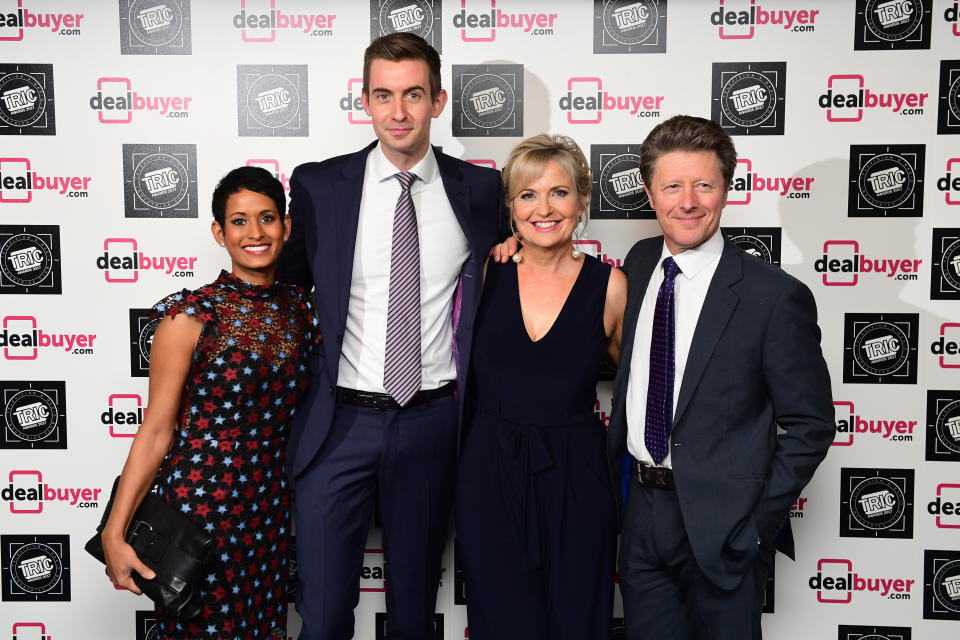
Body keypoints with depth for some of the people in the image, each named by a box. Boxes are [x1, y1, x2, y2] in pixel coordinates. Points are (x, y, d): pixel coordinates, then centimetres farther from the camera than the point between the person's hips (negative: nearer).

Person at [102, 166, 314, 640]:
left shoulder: (300, 308, 2)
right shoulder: (191, 316, -13)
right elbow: (157, 429, -11)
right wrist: (114, 532, -12)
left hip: (272, 506, 5)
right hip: (201, 502, -4)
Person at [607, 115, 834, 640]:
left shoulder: (775, 297, -14)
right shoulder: (638, 263, 2)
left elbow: (811, 426, -9)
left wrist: (756, 524, -12)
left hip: (720, 525, -4)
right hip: (640, 514, 5)